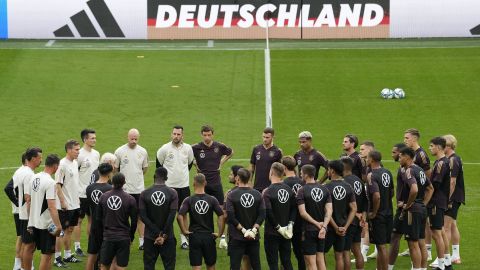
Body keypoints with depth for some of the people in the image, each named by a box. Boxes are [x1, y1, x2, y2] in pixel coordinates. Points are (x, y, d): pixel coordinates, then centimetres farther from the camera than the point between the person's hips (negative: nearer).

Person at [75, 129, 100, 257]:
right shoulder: (80, 155, -15)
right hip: (82, 193, -7)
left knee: (92, 218, 13)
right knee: (79, 220, 1)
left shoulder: (96, 154, 8)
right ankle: (77, 247, 8)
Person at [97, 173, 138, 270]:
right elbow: (134, 221, -3)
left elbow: (98, 218, 6)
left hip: (108, 237, 2)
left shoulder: (103, 197, 0)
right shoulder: (130, 199, -8)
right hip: (124, 238, -2)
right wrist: (131, 236, 11)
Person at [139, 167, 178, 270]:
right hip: (168, 237, -1)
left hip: (150, 237, 1)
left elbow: (143, 216, -8)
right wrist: (164, 235, -9)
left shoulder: (144, 194, -3)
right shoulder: (172, 193, -6)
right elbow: (172, 216, -12)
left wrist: (158, 233, -9)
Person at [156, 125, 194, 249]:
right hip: (168, 185, -2)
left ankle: (184, 238, 15)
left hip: (184, 185, 2)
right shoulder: (165, 148, -7)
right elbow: (159, 164, 7)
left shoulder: (188, 148, 0)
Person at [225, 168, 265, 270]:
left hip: (237, 237, -3)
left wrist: (243, 230, -10)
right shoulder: (257, 194, 1)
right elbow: (262, 214, -5)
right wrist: (254, 229, -7)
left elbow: (230, 216, -15)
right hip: (254, 237, 3)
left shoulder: (232, 195, -9)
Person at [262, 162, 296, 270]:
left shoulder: (267, 192, -16)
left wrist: (278, 227, -13)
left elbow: (268, 212, -22)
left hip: (272, 233, -5)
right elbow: (294, 208, 2)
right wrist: (290, 223, -1)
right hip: (286, 233, 5)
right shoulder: (289, 189, 1)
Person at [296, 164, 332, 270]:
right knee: (320, 259, 14)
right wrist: (324, 226, -12)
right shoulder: (325, 189, 4)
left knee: (311, 262, -1)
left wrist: (316, 223, -11)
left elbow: (303, 213, -18)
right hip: (321, 230, 5)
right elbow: (329, 211, -4)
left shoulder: (302, 191, -12)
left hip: (309, 230, -5)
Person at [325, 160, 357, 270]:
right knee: (340, 255, 10)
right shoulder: (348, 187, 1)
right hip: (342, 227, 5)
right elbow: (353, 209, -2)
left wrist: (336, 227, -11)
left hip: (330, 227, -5)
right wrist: (345, 227, -4)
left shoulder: (327, 188, -14)